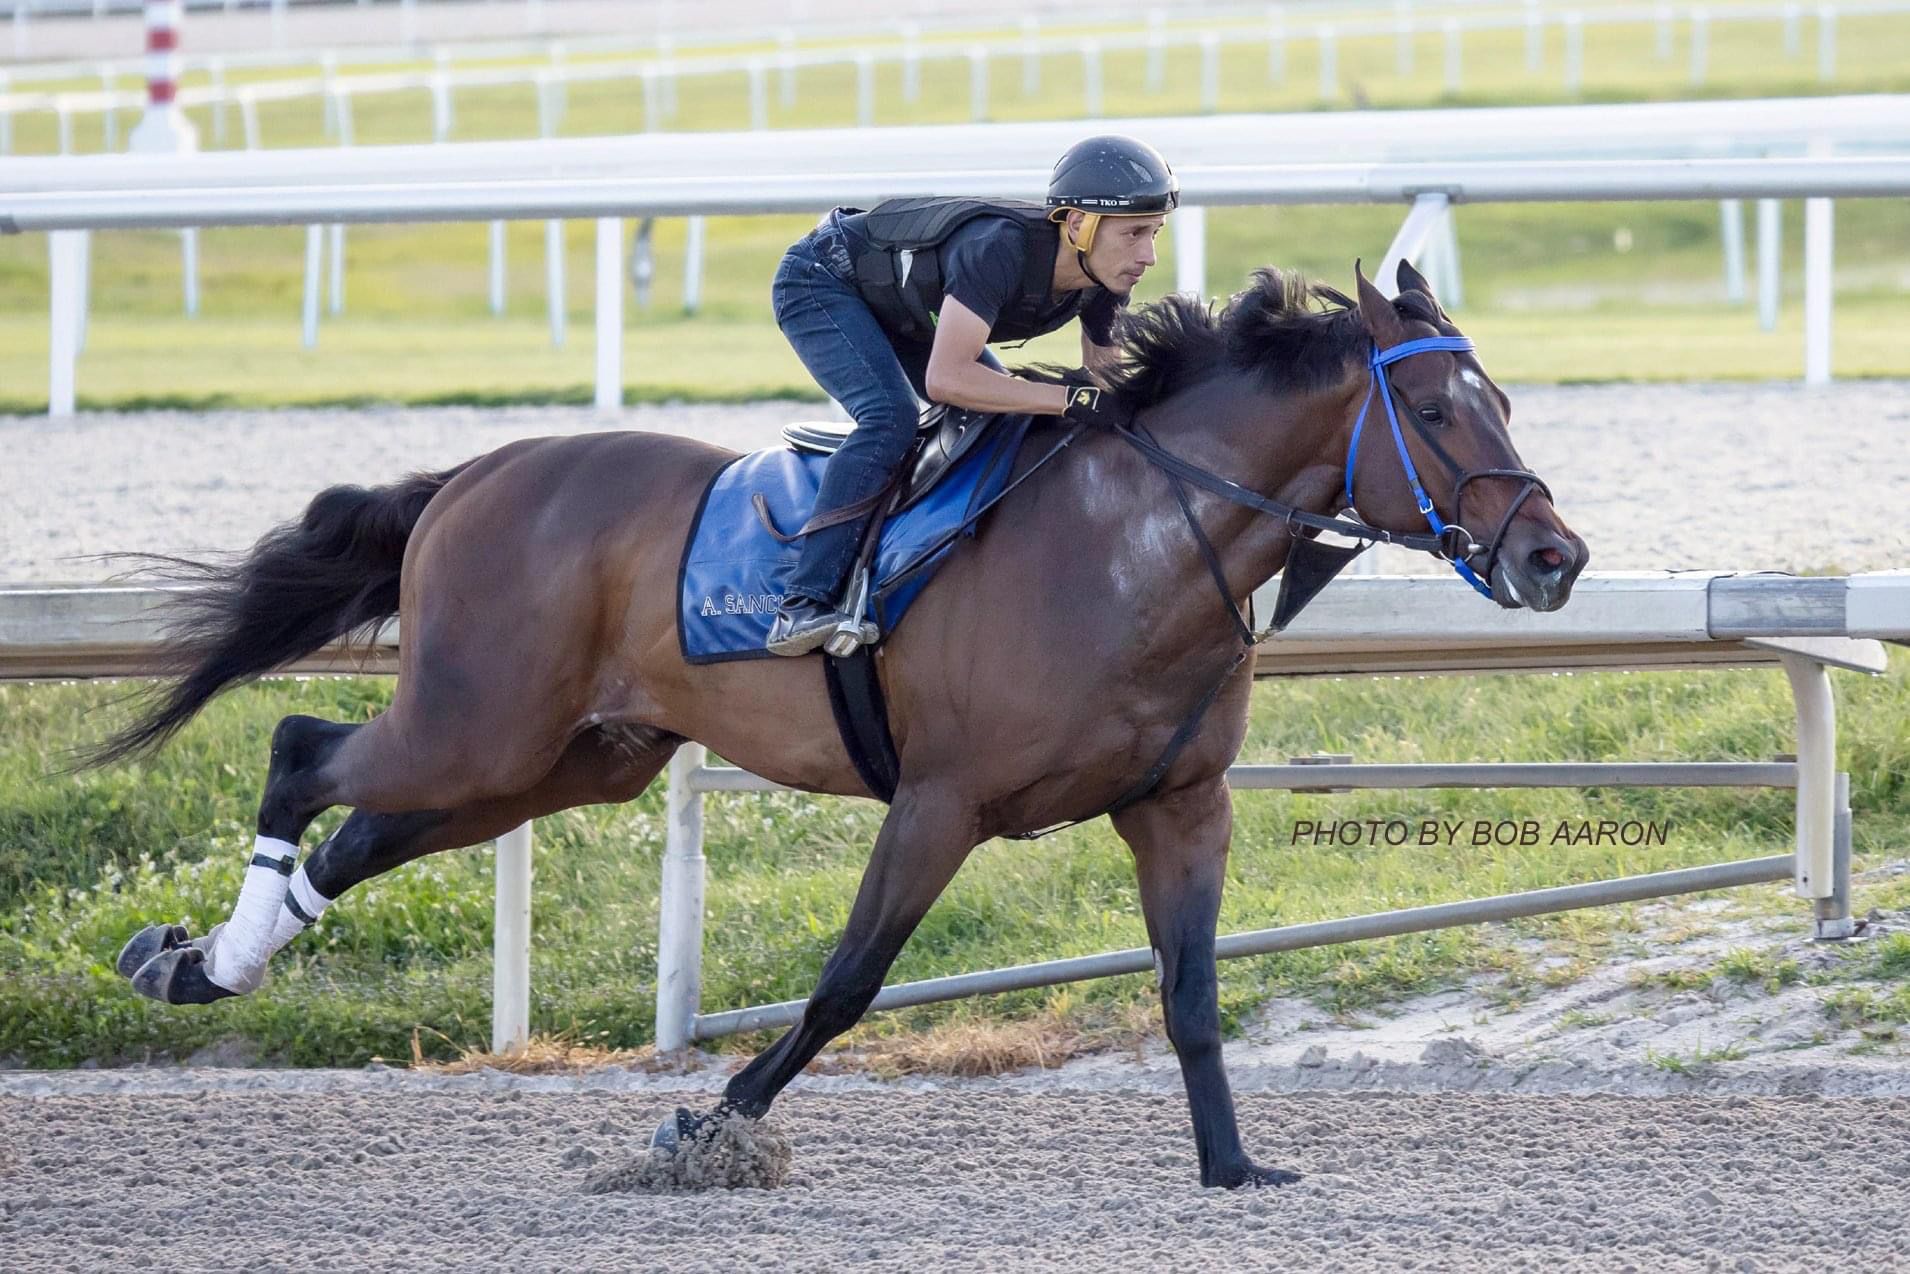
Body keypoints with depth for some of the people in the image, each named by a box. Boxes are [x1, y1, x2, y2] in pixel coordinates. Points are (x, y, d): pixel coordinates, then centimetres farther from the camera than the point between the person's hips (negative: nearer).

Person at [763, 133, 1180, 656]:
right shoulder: (1000, 248, -40)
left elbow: (1109, 387, -5)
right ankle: (803, 605, -31)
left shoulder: (1104, 285, -17)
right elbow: (946, 378, -46)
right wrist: (1071, 398, -46)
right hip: (821, 283, -9)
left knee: (1009, 418, 2)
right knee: (891, 416, -28)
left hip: (906, 311, 9)